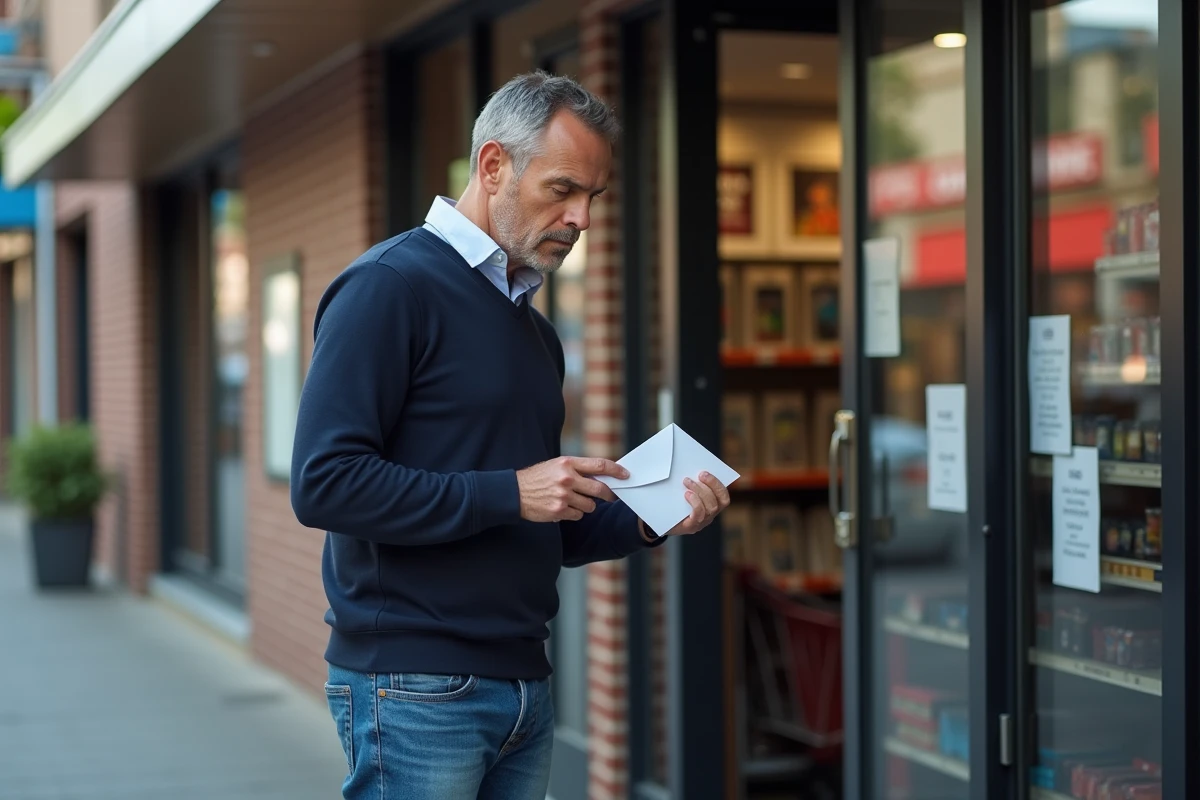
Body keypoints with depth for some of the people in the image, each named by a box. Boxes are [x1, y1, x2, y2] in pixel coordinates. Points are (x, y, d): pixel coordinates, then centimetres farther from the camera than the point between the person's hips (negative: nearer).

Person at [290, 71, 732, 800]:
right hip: (415, 687, -8)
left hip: (525, 686, 8)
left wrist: (649, 521, 4)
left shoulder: (535, 328, 18)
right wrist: (509, 494, -20)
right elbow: (324, 481, -18)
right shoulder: (391, 285, -8)